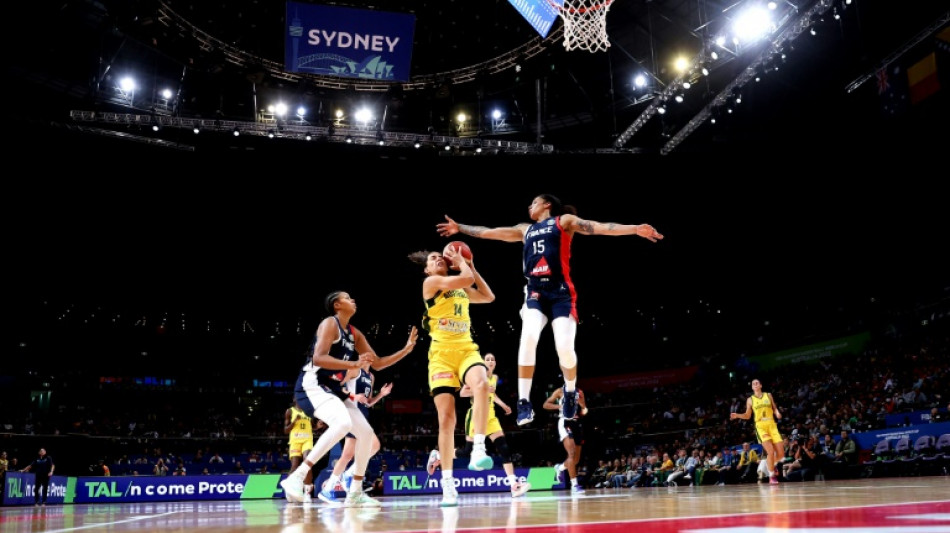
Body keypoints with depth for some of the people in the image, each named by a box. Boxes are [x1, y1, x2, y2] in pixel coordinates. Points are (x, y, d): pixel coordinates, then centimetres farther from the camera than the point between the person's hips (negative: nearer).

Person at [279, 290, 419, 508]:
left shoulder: (355, 333, 16)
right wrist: (354, 364, -28)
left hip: (334, 388, 9)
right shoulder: (330, 323, -9)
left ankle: (354, 493, 15)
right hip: (312, 384, -9)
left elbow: (377, 363, 18)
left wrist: (406, 349, 11)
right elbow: (318, 358, -23)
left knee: (366, 433, 5)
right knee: (343, 423, -34)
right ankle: (296, 477, -31)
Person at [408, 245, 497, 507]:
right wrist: (461, 263, 6)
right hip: (442, 354, -4)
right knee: (446, 418, -5)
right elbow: (466, 279, -13)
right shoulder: (431, 282, 0)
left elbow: (488, 296, 20)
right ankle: (447, 482, 4)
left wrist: (469, 265, 18)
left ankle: (478, 451, -31)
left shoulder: (461, 289, 20)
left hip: (467, 349, 4)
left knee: (481, 384, -31)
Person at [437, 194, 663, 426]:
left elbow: (598, 227, -3)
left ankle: (570, 391, 19)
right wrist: (460, 227, 33)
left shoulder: (564, 221, 10)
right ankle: (523, 402, -17)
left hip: (561, 292, -3)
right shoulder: (525, 229, 24)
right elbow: (490, 232, 29)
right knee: (528, 338, -22)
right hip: (535, 293, 3)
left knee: (564, 347, -14)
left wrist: (635, 229, -16)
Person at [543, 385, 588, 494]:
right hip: (565, 422, -6)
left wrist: (583, 407, -8)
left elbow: (584, 411, 16)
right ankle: (574, 485, -22)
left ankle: (560, 468, 40)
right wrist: (560, 406, -16)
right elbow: (546, 404, -1)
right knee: (572, 454, -21)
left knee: (576, 458, 10)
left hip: (576, 423, 6)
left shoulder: (579, 392, 13)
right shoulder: (560, 391, 1)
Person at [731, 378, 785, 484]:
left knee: (781, 454, -2)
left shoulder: (768, 395, 10)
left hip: (772, 425, 2)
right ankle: (771, 476, -3)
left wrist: (777, 413, -9)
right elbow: (747, 416, 11)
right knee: (770, 451, -19)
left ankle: (773, 464, 33)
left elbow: (775, 408, 14)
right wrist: (737, 415, -6)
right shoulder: (750, 399, 7)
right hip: (760, 426, -2)